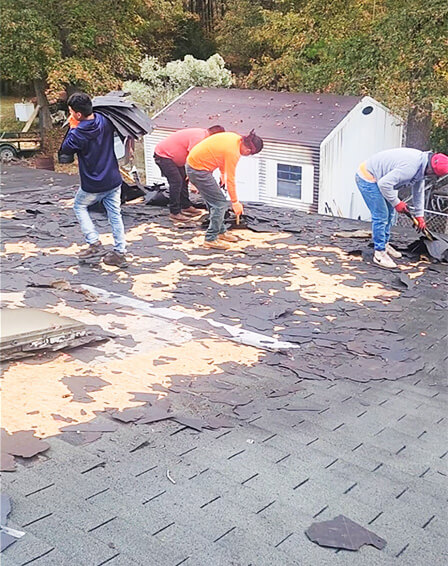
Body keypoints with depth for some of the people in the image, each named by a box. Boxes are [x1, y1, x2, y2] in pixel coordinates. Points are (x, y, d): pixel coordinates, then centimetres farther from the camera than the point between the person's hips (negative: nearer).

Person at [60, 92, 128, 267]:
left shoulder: (78, 133, -20)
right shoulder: (105, 121, -5)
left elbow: (65, 149, -4)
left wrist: (72, 128, 1)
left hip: (92, 185, -5)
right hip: (113, 180, 5)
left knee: (79, 207, 19)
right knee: (115, 214, 12)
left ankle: (95, 244, 7)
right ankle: (120, 253, 10)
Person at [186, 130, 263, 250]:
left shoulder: (235, 138, 2)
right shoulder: (233, 153, -24)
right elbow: (230, 180, -18)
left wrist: (223, 174, 23)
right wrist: (235, 202, -8)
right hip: (198, 171, -10)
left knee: (214, 201, 18)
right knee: (220, 203, -6)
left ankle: (220, 232, 29)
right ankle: (211, 239, -1)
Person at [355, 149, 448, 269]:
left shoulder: (422, 163, 0)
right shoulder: (410, 167, -33)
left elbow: (418, 191, 13)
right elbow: (384, 183, -33)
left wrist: (419, 216, 18)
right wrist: (396, 203, -20)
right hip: (367, 180, -10)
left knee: (389, 214, 17)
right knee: (381, 216, -11)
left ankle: (384, 244, 33)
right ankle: (379, 253, -1)